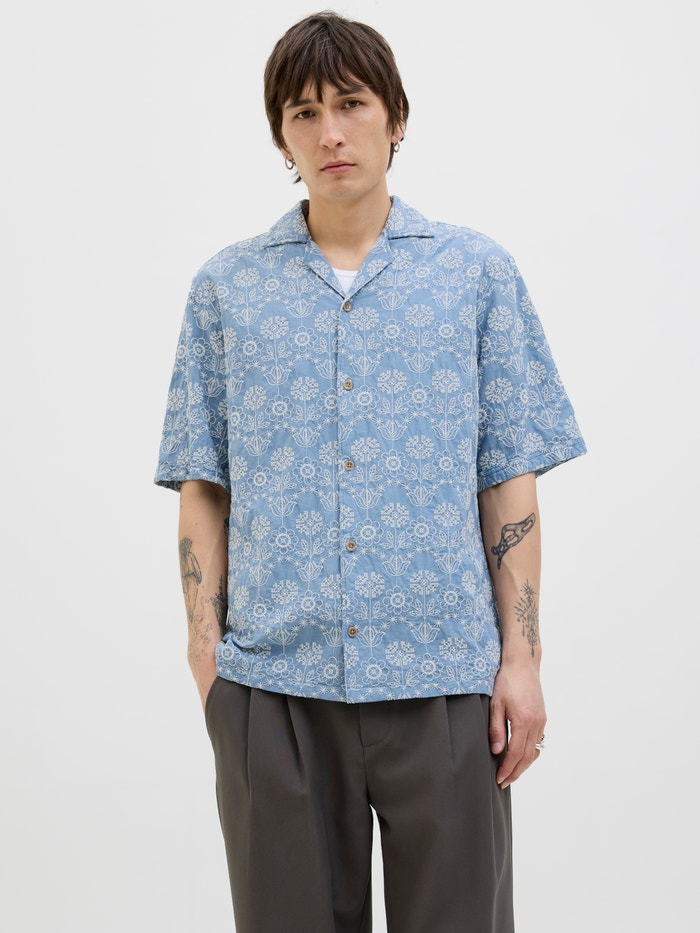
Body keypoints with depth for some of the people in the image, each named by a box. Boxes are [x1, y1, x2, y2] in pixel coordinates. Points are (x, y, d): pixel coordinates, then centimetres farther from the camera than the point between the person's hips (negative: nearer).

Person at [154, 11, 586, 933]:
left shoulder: (479, 273, 5)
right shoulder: (226, 288, 8)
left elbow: (509, 482, 3)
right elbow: (202, 485, 7)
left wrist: (522, 657, -2)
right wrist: (205, 646, -1)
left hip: (443, 680, 0)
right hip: (273, 683, 1)